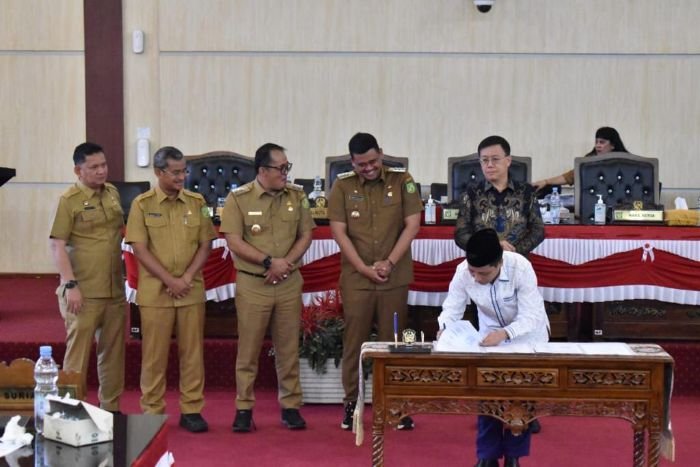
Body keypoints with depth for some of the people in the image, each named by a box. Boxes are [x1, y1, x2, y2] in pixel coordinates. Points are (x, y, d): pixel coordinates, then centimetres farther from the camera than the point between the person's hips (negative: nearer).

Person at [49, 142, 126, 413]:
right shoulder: (69, 200, -8)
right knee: (78, 351, -2)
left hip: (115, 290, 6)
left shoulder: (113, 194, 10)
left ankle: (110, 408, 22)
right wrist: (70, 285, -20)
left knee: (113, 351, 12)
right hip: (84, 292, -6)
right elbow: (57, 245, -12)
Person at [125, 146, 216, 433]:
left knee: (192, 352, 5)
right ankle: (152, 412, 12)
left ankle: (191, 410, 13)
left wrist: (187, 278, -7)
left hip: (191, 290, 2)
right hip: (155, 291, -2)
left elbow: (205, 244, 6)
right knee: (154, 355, 2)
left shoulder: (196, 203, 7)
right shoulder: (142, 204, -1)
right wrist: (169, 280, -12)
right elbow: (140, 249, -6)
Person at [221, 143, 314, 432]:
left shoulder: (297, 196, 5)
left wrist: (286, 263, -10)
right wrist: (269, 261, -16)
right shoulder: (239, 198, -6)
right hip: (252, 284, -3)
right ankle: (244, 408, 12)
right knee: (248, 350, 3)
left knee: (288, 348, 8)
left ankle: (290, 406, 17)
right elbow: (234, 242, -10)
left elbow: (305, 235, 6)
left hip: (289, 283, 3)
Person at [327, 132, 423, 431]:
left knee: (393, 341, 4)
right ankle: (351, 403, 13)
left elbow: (412, 224, -1)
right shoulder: (342, 187, 2)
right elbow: (339, 232, -1)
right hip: (356, 278, 0)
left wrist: (389, 263, -9)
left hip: (395, 278, 0)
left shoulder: (402, 181, 2)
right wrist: (364, 268, -9)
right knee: (354, 342, 4)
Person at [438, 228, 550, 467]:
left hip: (528, 333, -2)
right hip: (491, 333, 2)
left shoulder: (521, 267, -35)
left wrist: (505, 333, -52)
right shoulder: (463, 272, -27)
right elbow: (452, 308, -19)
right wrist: (445, 329, -41)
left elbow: (531, 317, -35)